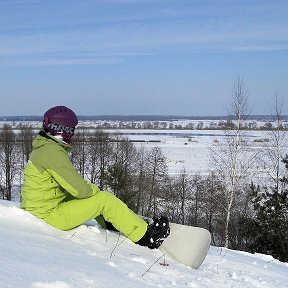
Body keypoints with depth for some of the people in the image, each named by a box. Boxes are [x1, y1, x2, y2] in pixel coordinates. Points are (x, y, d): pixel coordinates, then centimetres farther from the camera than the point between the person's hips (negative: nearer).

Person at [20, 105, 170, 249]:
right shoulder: (52, 152, -21)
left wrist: (88, 187, 6)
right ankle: (146, 236, 2)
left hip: (36, 211, 10)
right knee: (105, 199, -8)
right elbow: (79, 189, -22)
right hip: (48, 216, -10)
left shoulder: (42, 148, 11)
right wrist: (94, 189, -2)